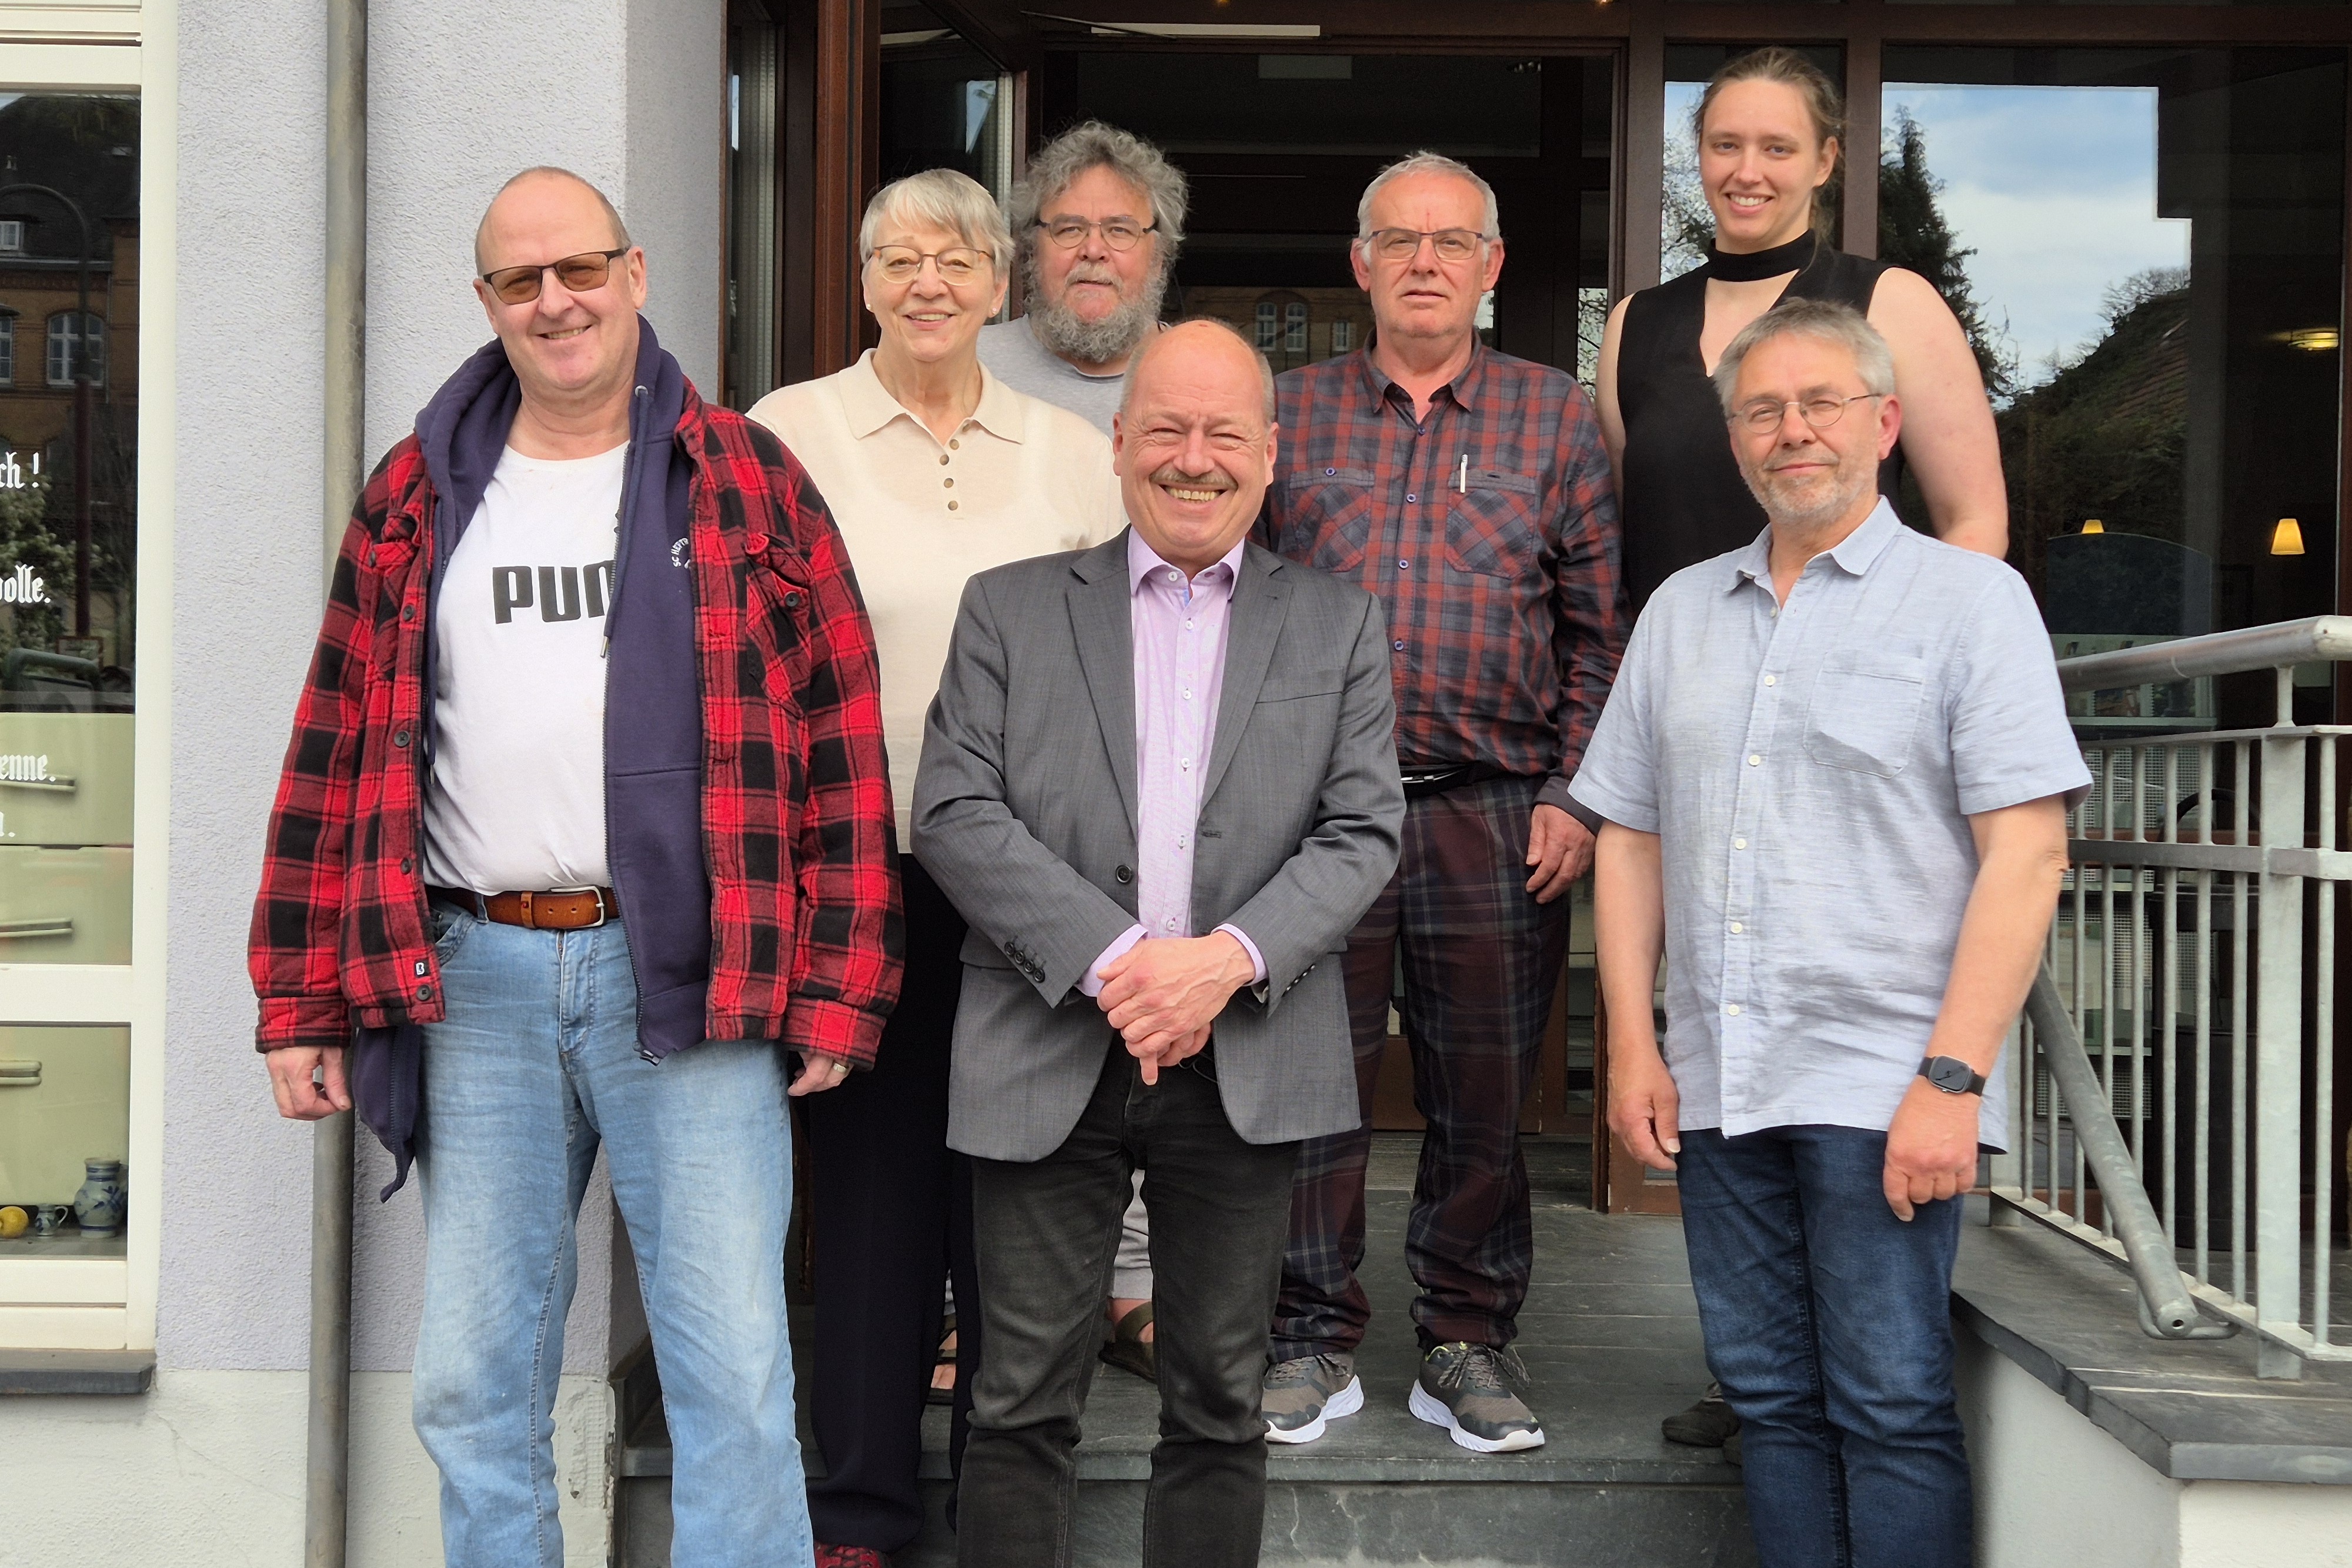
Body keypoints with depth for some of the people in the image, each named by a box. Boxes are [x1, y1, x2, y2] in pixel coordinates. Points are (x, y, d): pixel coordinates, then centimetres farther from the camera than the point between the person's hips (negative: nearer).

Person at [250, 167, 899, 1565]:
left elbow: (840, 742, 0)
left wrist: (838, 993, -5)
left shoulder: (746, 481, 3)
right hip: (475, 980, 3)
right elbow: (337, 756, 11)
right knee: (475, 1385, 11)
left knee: (735, 1376, -1)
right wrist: (299, 1004, 7)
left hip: (690, 976, -3)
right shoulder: (419, 498, 11)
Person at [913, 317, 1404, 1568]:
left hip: (1245, 1065, 1)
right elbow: (953, 814, -3)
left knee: (1218, 1407, 10)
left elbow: (1362, 832, 2)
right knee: (1023, 1405, 4)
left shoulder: (1338, 627, 10)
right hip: (1047, 1059, -1)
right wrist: (1111, 960, -15)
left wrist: (1228, 958, -15)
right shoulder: (1009, 609, 7)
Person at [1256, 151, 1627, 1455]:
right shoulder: (1290, 414, 9)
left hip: (1496, 812, 0)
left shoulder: (1555, 417, 8)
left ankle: (1467, 1346, 20)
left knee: (1484, 1092, 6)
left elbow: (1599, 627, 7)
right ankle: (1314, 1343, 17)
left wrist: (1573, 796, -1)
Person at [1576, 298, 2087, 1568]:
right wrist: (1632, 1045, 6)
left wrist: (1953, 1079, -16)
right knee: (1768, 1396, 12)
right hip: (1715, 1085, 5)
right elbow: (1629, 838, 15)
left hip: (1882, 1090, -5)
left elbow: (2026, 853, -9)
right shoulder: (1681, 611, 14)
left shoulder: (1970, 598, -2)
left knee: (1891, 1407, -2)